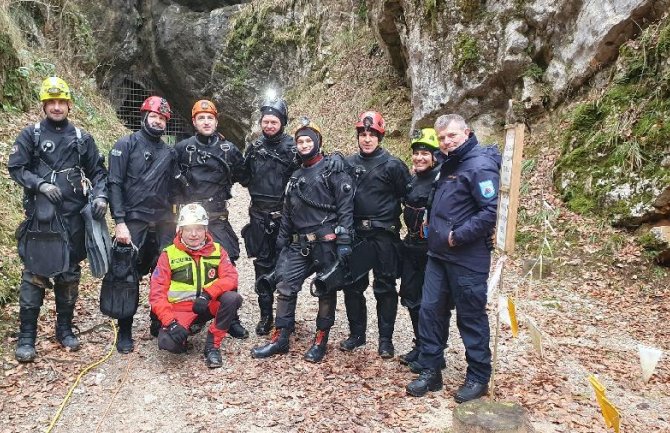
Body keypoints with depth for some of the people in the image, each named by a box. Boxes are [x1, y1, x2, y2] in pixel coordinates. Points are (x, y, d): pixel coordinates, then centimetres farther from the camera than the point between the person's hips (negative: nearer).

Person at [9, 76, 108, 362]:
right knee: (34, 274, -6)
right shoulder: (31, 135, 5)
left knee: (69, 273, 9)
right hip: (40, 214, -2)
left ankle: (65, 328, 22)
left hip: (73, 216, 2)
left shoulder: (82, 138, 10)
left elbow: (97, 171, 11)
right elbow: (16, 168, 1)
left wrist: (100, 196, -5)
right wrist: (41, 184, -15)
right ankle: (26, 337, 3)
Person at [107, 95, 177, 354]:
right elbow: (115, 184, -6)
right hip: (134, 223, -4)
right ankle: (125, 332, 12)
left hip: (164, 223, 4)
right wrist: (119, 222, -14)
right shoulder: (126, 145, 1)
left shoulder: (169, 153, 14)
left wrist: (174, 221, 10)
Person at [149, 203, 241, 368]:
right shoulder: (169, 255, -1)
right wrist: (170, 322, -21)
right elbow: (157, 293, -7)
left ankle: (212, 346, -10)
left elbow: (231, 277, -10)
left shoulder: (217, 251, 4)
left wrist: (208, 294, -29)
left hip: (208, 306, 2)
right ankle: (187, 330, 8)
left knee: (233, 298, -29)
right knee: (167, 342, -30)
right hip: (181, 310, -2)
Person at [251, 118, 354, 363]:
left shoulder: (334, 169, -3)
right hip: (299, 244, 6)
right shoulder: (296, 176, 19)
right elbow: (287, 212, 21)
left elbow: (345, 207, -10)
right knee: (285, 286, 3)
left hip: (326, 242, -6)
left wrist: (344, 241, -17)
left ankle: (321, 341, 16)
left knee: (326, 290, 4)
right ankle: (280, 339, 13)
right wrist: (282, 241, 15)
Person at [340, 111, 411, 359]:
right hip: (355, 233, 4)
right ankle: (357, 334, 24)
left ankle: (386, 339, 16)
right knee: (353, 286, 9)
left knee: (385, 287, 4)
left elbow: (408, 197, -1)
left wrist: (393, 220, -3)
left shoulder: (392, 165, -5)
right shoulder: (349, 164, 6)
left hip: (384, 235, -4)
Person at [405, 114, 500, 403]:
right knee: (430, 310, 9)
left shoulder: (480, 166, -15)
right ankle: (430, 371, 21)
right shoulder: (448, 164, 13)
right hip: (438, 254, 8)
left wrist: (458, 236, -19)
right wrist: (434, 231, 9)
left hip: (467, 259, -8)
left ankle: (478, 378, 20)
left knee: (471, 317, 4)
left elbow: (492, 211, -22)